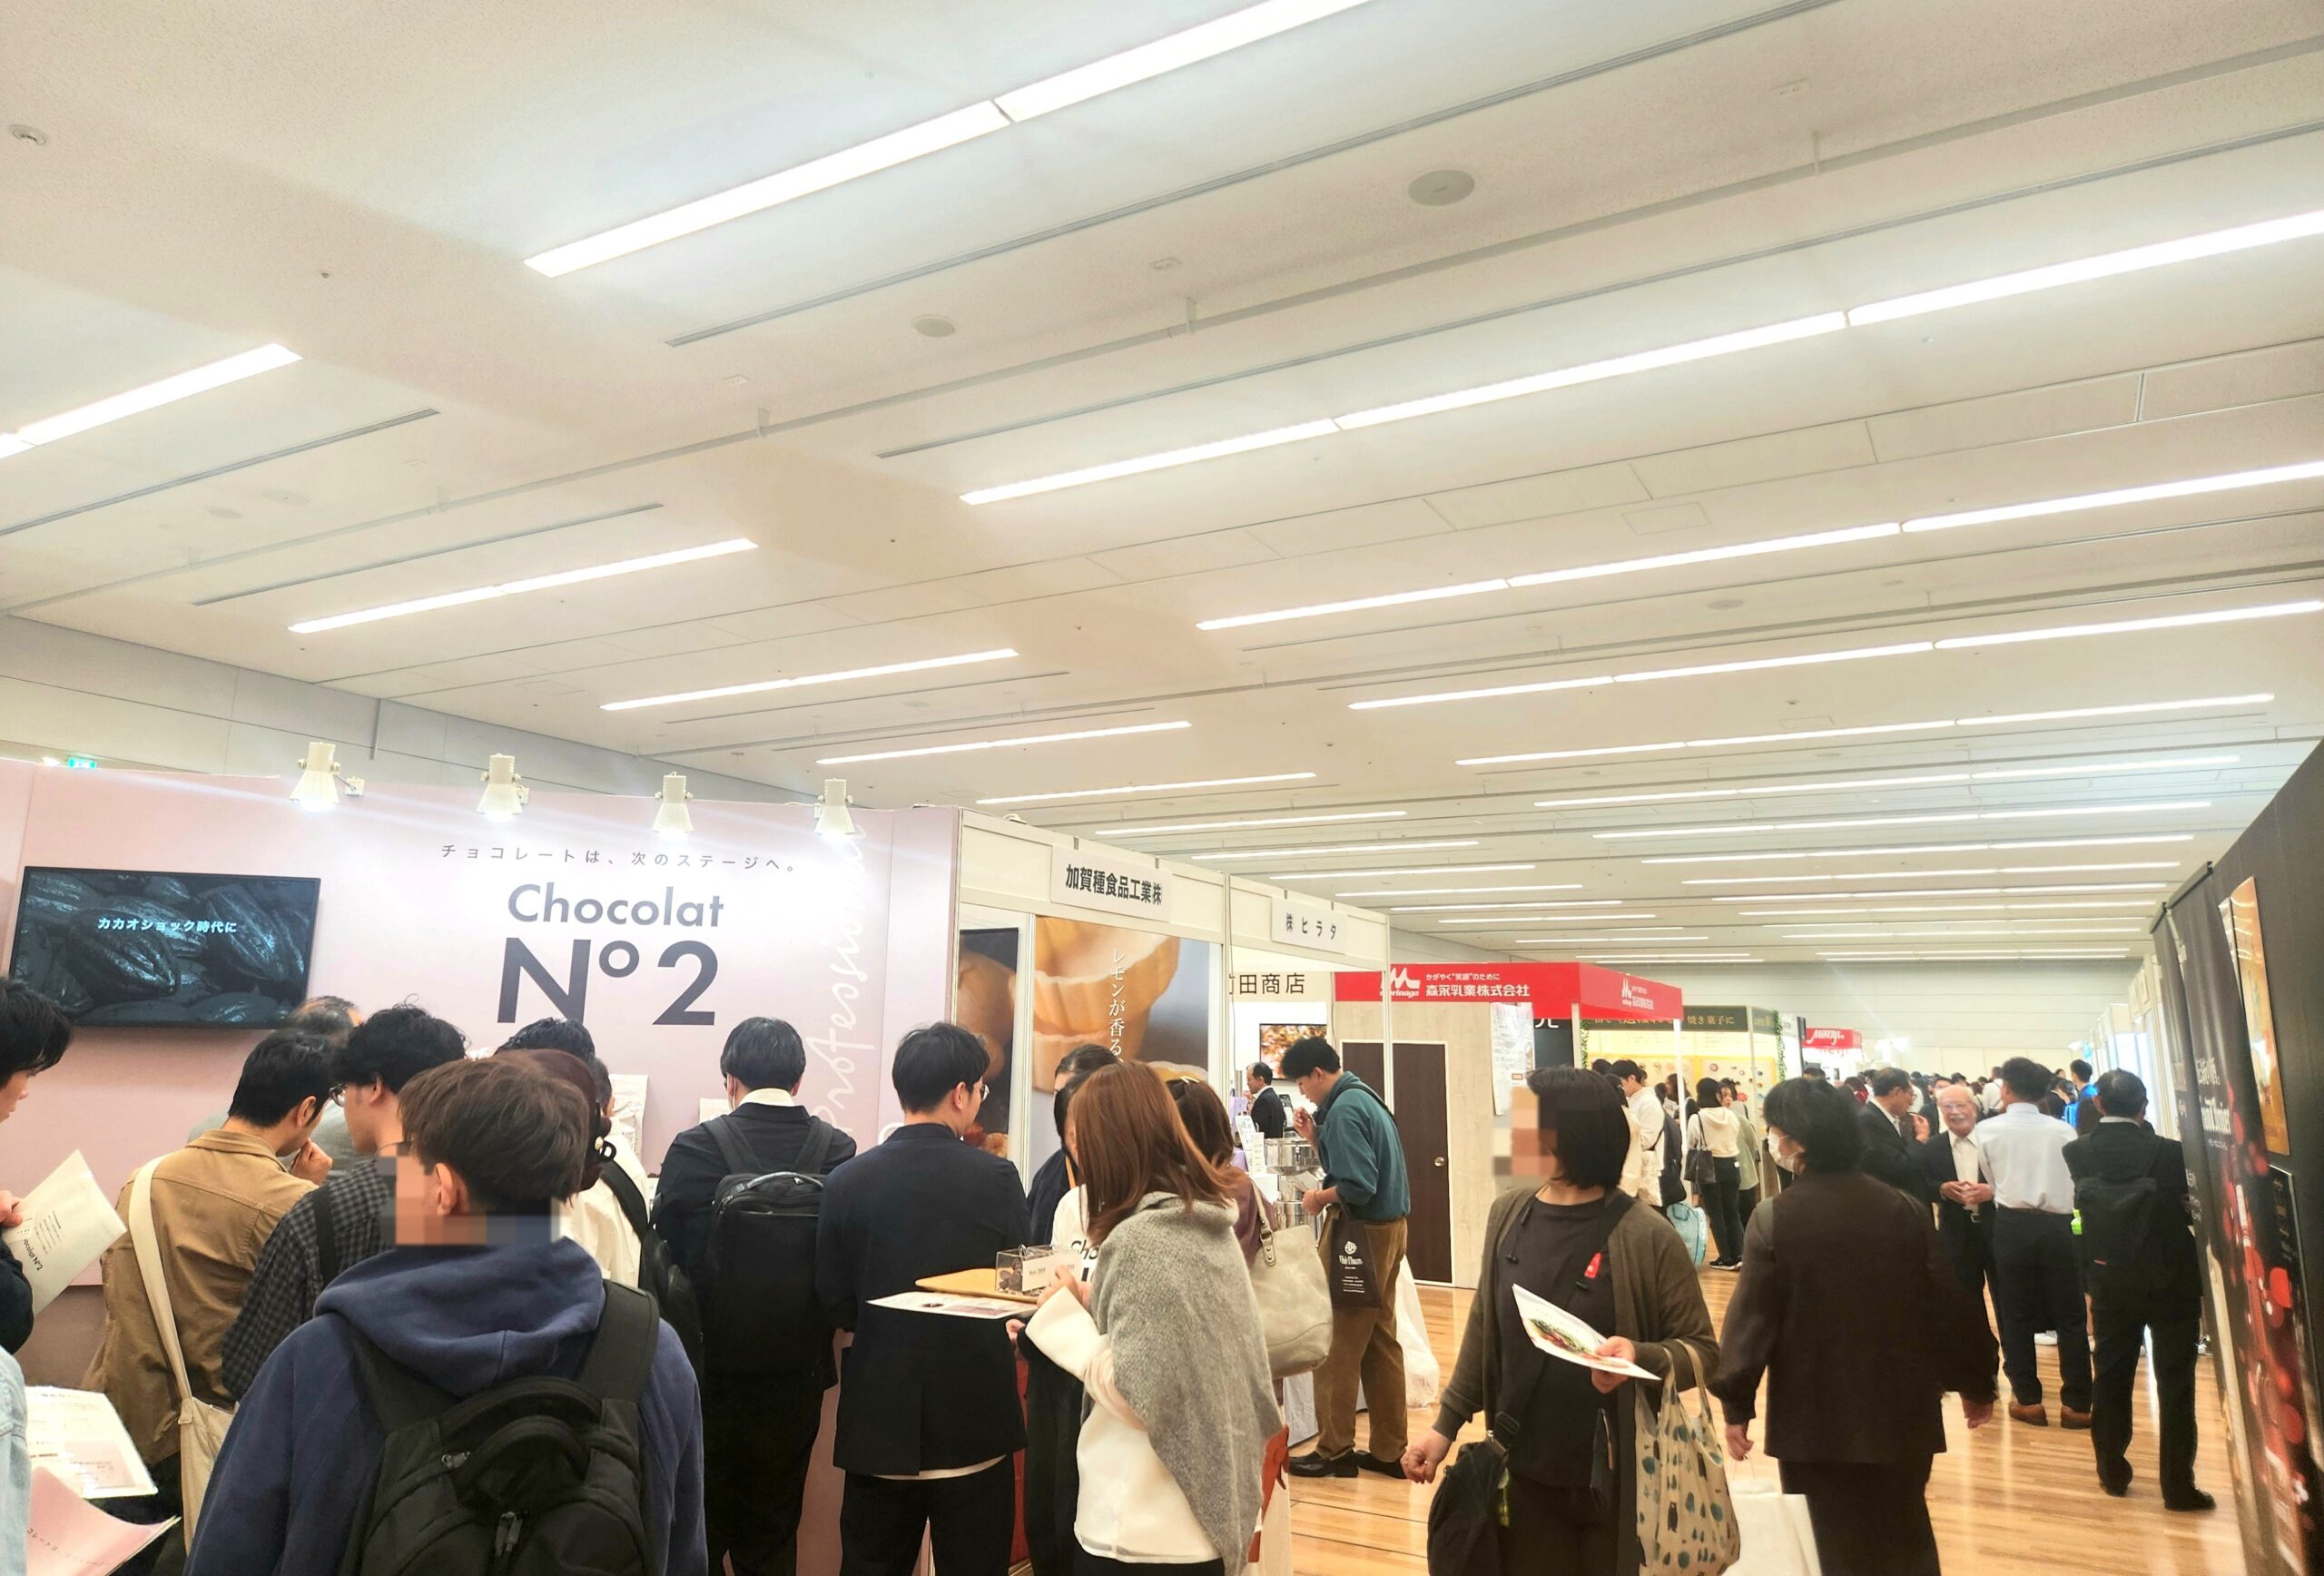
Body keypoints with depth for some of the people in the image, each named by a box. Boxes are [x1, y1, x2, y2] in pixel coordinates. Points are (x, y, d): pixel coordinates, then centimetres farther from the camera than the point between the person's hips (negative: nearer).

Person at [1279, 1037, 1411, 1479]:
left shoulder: (1344, 1109, -19)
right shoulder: (1366, 1097, 11)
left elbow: (1358, 1186, -27)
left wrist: (1320, 1198, -10)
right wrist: (1316, 1138, 7)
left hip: (1362, 1232, -10)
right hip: (1389, 1227, 10)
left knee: (1338, 1345, 1)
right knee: (1380, 1341, 14)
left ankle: (1334, 1451, 10)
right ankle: (1389, 1451, 21)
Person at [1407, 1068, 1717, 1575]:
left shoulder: (1646, 1236, -15)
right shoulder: (1508, 1215, -2)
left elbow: (1703, 1350, -8)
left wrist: (1641, 1357, -27)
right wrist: (1446, 1424, 9)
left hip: (1618, 1478, -4)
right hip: (1524, 1474, 4)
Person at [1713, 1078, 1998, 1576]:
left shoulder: (1773, 1221, -14)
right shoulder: (1905, 1209, -4)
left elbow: (1750, 1319, -12)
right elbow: (1948, 1304, 2)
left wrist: (1737, 1404, -2)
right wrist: (1976, 1383, 16)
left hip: (1816, 1417, -4)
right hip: (1901, 1410, 4)